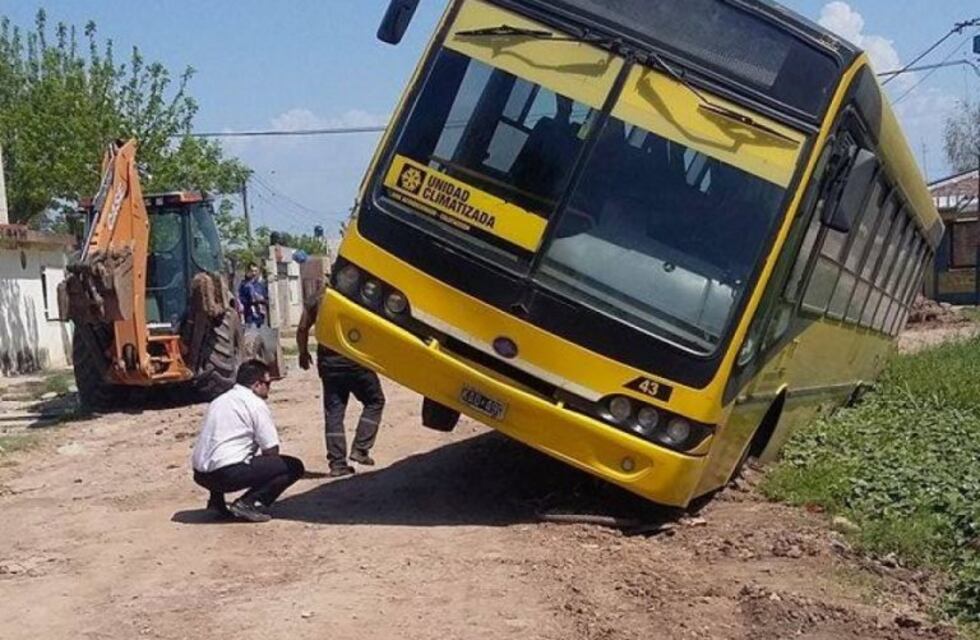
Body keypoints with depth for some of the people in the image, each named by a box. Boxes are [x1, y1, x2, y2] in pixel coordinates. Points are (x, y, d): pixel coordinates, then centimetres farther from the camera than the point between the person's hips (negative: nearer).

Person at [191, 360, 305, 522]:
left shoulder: (218, 401, 22)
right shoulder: (256, 404, -2)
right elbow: (271, 451, -3)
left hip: (201, 475, 8)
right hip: (228, 474, -8)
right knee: (293, 466, -2)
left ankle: (216, 500, 19)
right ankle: (248, 503, -10)